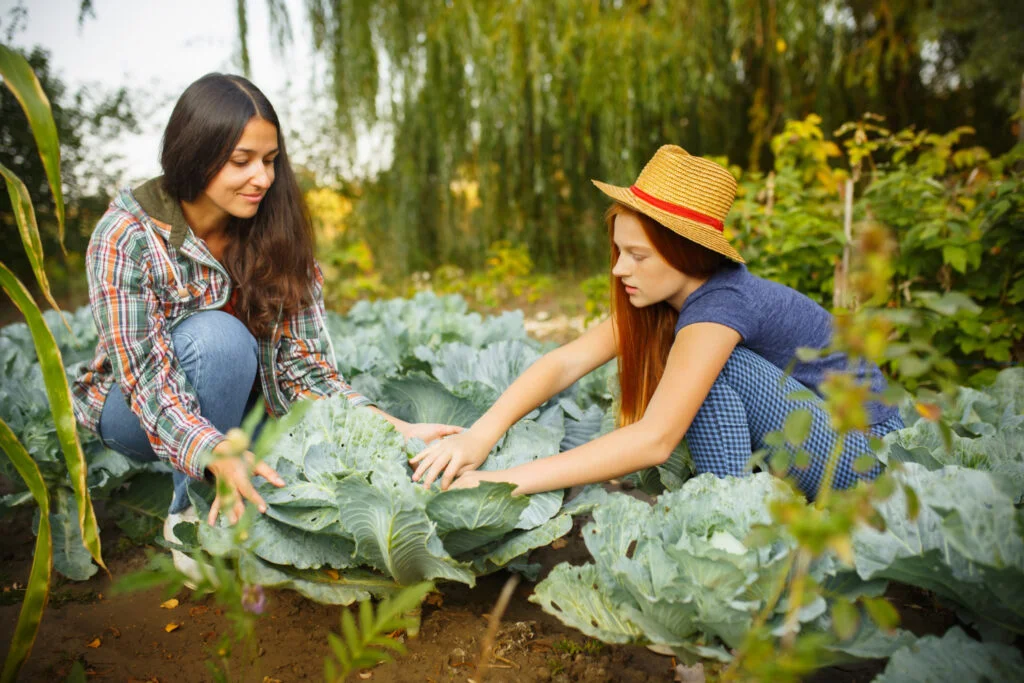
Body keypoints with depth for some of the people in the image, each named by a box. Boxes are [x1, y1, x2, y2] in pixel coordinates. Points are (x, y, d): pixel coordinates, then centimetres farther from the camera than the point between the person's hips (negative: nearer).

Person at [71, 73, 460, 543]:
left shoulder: (275, 233, -13)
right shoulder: (125, 238, -23)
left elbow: (302, 366, -16)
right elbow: (149, 381, -28)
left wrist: (396, 429, -31)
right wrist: (218, 457, -47)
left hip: (238, 403, 3)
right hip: (133, 411, -3)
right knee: (218, 337, -35)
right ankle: (190, 511, -15)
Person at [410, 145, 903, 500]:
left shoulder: (718, 305, -29)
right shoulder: (662, 296, -4)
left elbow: (654, 440, -37)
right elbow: (566, 361, -13)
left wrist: (504, 482, -39)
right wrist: (481, 434, -29)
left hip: (867, 450, -8)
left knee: (719, 369, -25)